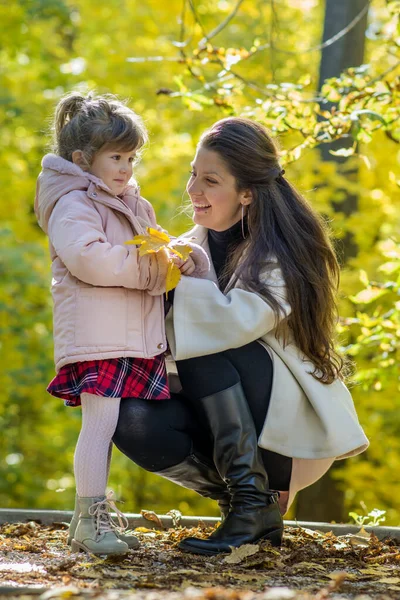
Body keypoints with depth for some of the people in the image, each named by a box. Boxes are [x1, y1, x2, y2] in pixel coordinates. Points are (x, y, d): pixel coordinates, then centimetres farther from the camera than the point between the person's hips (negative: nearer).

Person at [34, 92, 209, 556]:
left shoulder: (134, 207, 24)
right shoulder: (73, 204, -7)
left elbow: (151, 255, 25)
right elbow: (90, 258, -22)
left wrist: (182, 259, 3)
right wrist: (147, 264, -17)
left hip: (137, 336, 9)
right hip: (96, 338, -9)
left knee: (112, 427, 9)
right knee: (101, 422, -11)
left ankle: (93, 514, 16)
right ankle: (90, 518, -7)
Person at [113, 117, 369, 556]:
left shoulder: (283, 250, -13)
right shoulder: (197, 245, 6)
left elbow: (237, 320, -30)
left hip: (291, 419, -5)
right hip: (223, 417, 5)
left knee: (203, 348, -29)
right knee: (134, 422, -23)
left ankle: (254, 501, -27)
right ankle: (249, 499, -4)